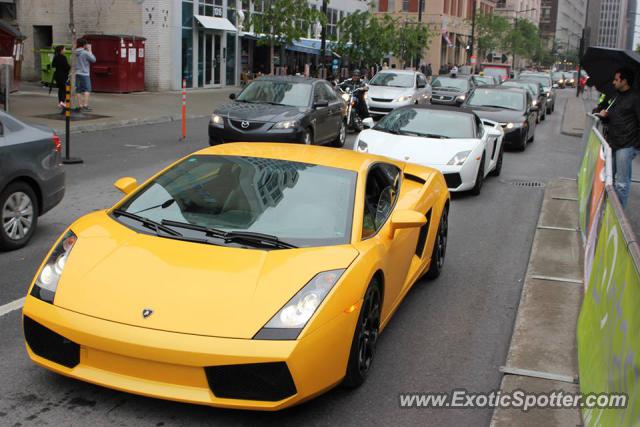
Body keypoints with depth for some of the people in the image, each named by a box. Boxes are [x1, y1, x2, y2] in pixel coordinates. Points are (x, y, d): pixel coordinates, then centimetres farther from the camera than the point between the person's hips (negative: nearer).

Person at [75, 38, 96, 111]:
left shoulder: (76, 53, 6)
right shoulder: (85, 53, -13)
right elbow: (93, 59, -6)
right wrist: (90, 50, 3)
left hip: (77, 74, 7)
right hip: (84, 74, -6)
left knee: (79, 91, 8)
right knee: (87, 90, -3)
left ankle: (80, 105, 9)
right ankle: (85, 105, -12)